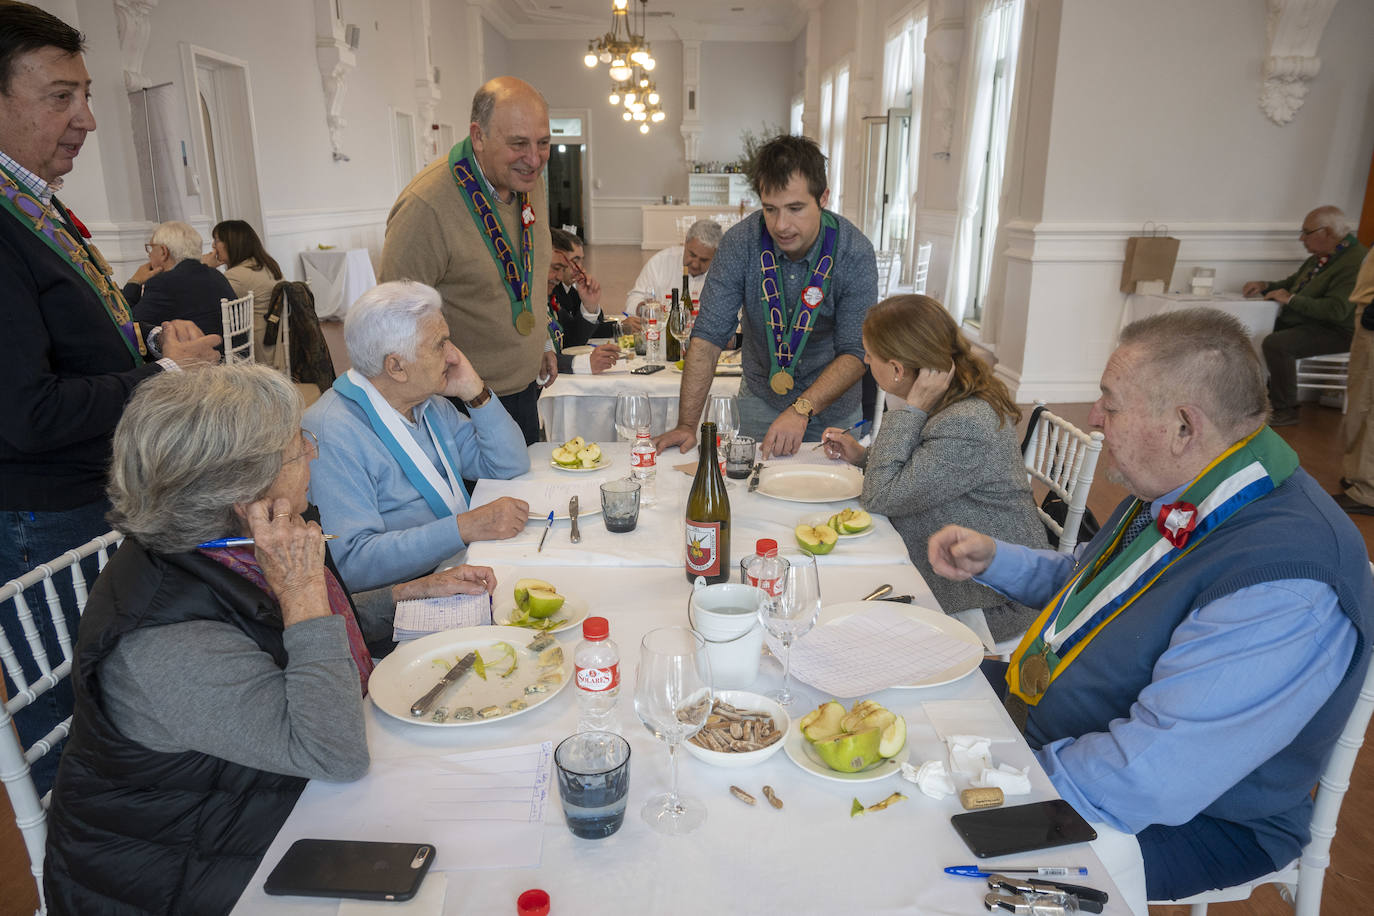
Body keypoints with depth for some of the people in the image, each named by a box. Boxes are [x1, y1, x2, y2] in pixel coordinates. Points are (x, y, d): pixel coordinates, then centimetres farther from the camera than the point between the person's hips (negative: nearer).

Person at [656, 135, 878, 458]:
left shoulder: (855, 253, -20)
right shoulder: (740, 243, -18)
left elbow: (856, 352, -21)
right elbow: (708, 336, -18)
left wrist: (802, 409, -36)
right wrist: (687, 424, -25)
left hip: (831, 406, 0)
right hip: (761, 400, 1)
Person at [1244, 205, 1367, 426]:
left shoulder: (1355, 262, -21)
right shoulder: (1323, 255, 11)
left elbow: (1336, 310, -29)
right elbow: (1294, 281, 25)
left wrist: (1290, 299, -22)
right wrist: (1265, 286, 5)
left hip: (1335, 331, -10)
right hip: (1304, 322, 10)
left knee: (1276, 344, -30)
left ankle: (1286, 410, -18)